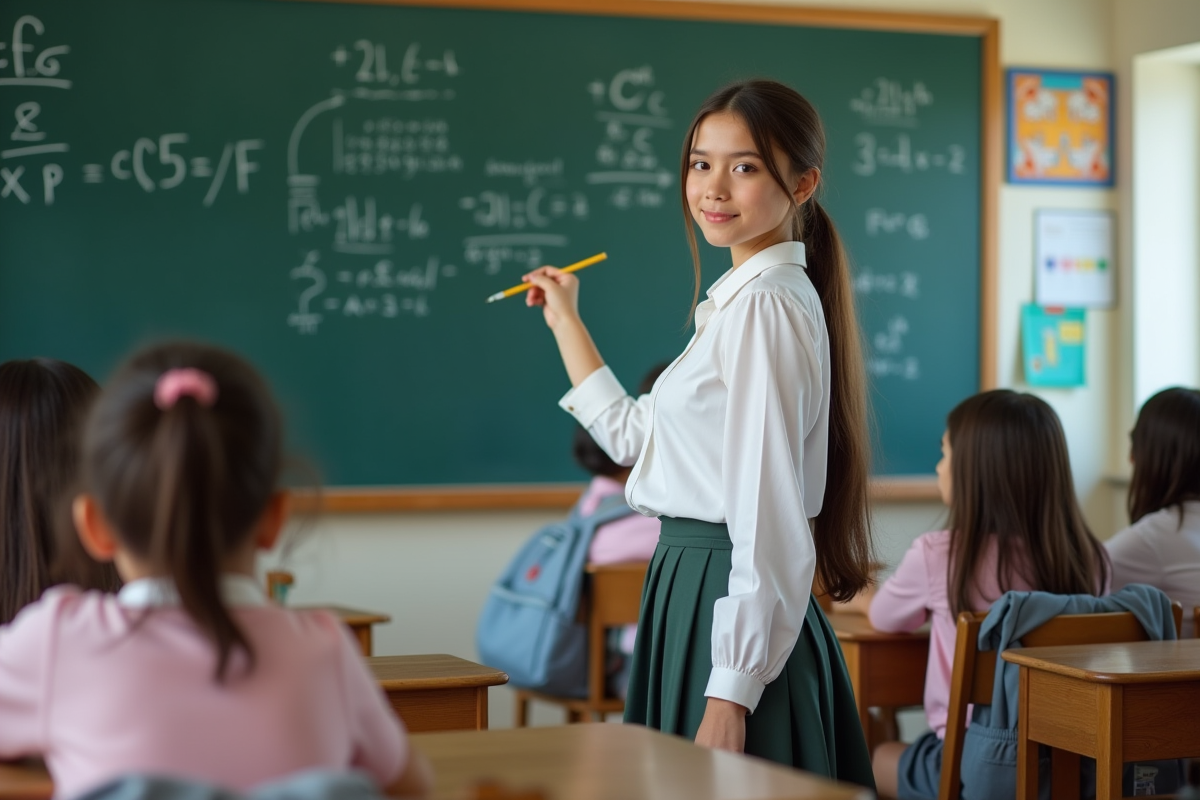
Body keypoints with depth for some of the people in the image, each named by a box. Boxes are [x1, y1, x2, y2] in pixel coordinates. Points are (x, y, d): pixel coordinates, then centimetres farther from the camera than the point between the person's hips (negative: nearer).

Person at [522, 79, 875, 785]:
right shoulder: (739, 301, 14)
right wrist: (566, 322, 28)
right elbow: (636, 437, 25)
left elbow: (767, 516, -21)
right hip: (691, 591, 10)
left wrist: (731, 692, -22)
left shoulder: (767, 305, -16)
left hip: (732, 611, -10)